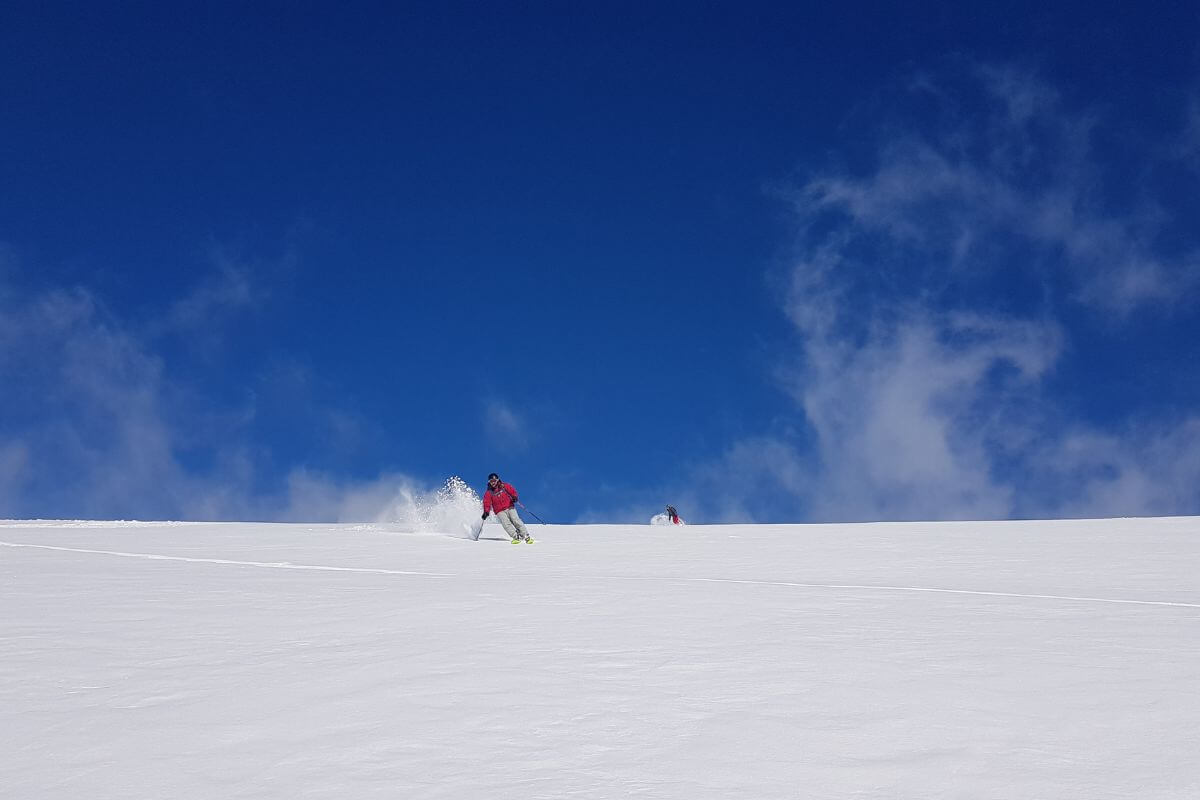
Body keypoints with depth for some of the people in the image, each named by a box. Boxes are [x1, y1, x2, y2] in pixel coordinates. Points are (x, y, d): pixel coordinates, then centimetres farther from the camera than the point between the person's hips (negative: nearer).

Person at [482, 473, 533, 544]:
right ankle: (516, 537, -26)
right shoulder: (488, 493, 7)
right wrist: (486, 512, -15)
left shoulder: (504, 486, 7)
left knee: (516, 520, -17)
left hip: (510, 508, 0)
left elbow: (513, 492, 6)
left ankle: (526, 536, -17)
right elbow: (487, 503, 1)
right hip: (500, 512, 0)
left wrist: (514, 497, -16)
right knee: (506, 524, -21)